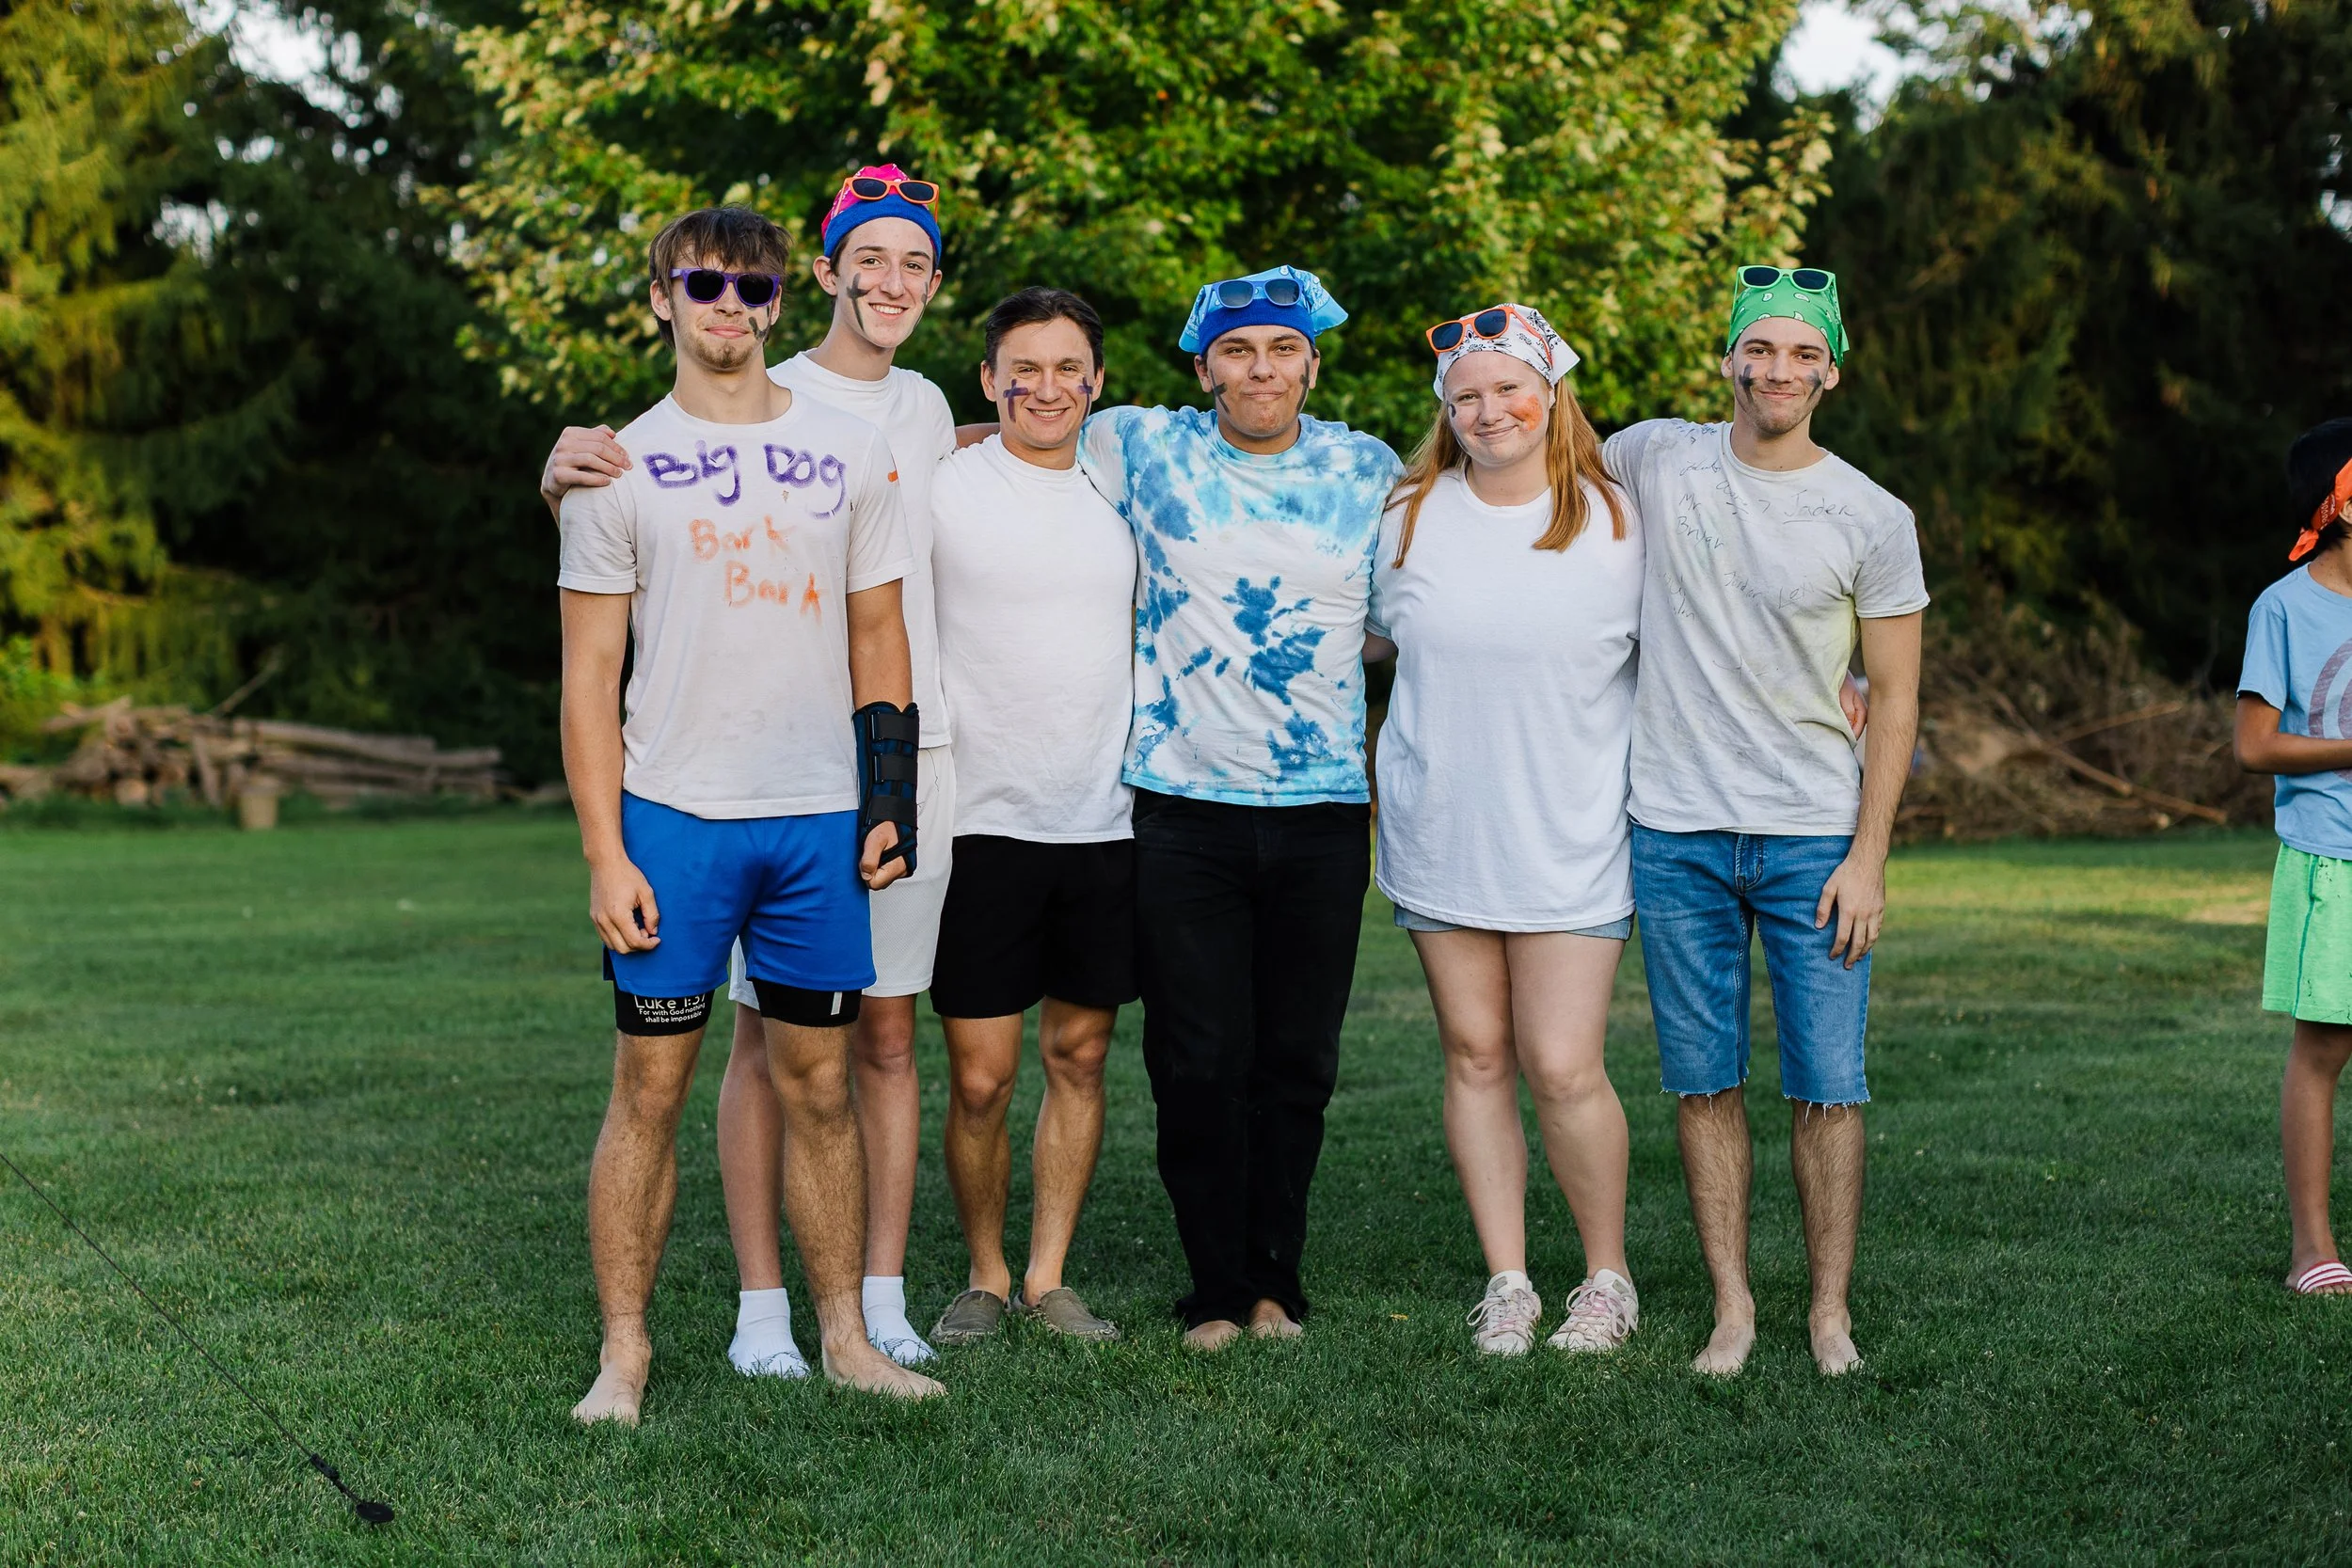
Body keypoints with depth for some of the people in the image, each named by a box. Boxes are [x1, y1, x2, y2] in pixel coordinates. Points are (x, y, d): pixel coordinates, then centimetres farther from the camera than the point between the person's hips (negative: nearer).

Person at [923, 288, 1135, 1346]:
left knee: (1078, 1056, 9)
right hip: (984, 821, -4)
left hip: (1105, 822, 4)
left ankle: (1048, 1278, 19)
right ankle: (984, 1277, 17)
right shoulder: (940, 487, -3)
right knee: (980, 1077, -1)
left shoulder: (1121, 494, 10)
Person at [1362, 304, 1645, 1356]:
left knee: (1562, 1068, -7)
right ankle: (1506, 1282, 18)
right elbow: (1373, 640, 20)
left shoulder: (1616, 524, -1)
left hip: (1571, 840, -2)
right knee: (1475, 1055, 7)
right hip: (1440, 831, 3)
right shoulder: (1410, 517, 4)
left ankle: (1608, 1279, 13)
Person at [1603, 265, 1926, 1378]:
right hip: (1676, 835, 1)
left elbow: (1894, 699, 1)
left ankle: (1831, 1312, 11)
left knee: (1827, 1087, -1)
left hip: (1815, 839, -1)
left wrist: (1868, 857, -6)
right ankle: (1731, 1307, 14)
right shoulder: (1656, 459, 2)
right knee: (1705, 1083, 5)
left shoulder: (1872, 520, -2)